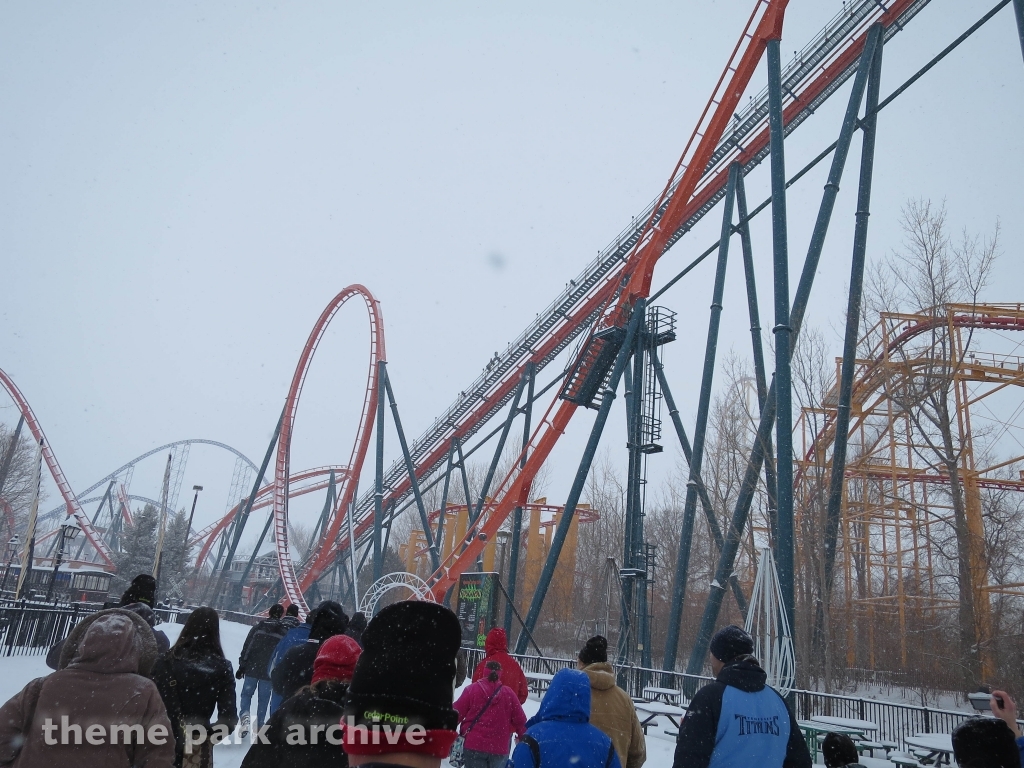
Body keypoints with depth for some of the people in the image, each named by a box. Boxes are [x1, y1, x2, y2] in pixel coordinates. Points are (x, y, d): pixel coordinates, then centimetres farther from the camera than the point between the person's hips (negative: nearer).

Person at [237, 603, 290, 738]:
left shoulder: (257, 628, 0)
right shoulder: (285, 633, -3)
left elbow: (246, 648, -2)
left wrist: (242, 666, 4)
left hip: (252, 670, 0)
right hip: (269, 673, 0)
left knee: (246, 694, 15)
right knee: (263, 699, 10)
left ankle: (245, 716, -8)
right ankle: (259, 726, 14)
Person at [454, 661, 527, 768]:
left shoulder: (472, 689, -3)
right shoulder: (508, 693, 3)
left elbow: (457, 713, -2)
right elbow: (520, 720, 6)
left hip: (473, 745, -2)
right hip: (499, 748, 2)